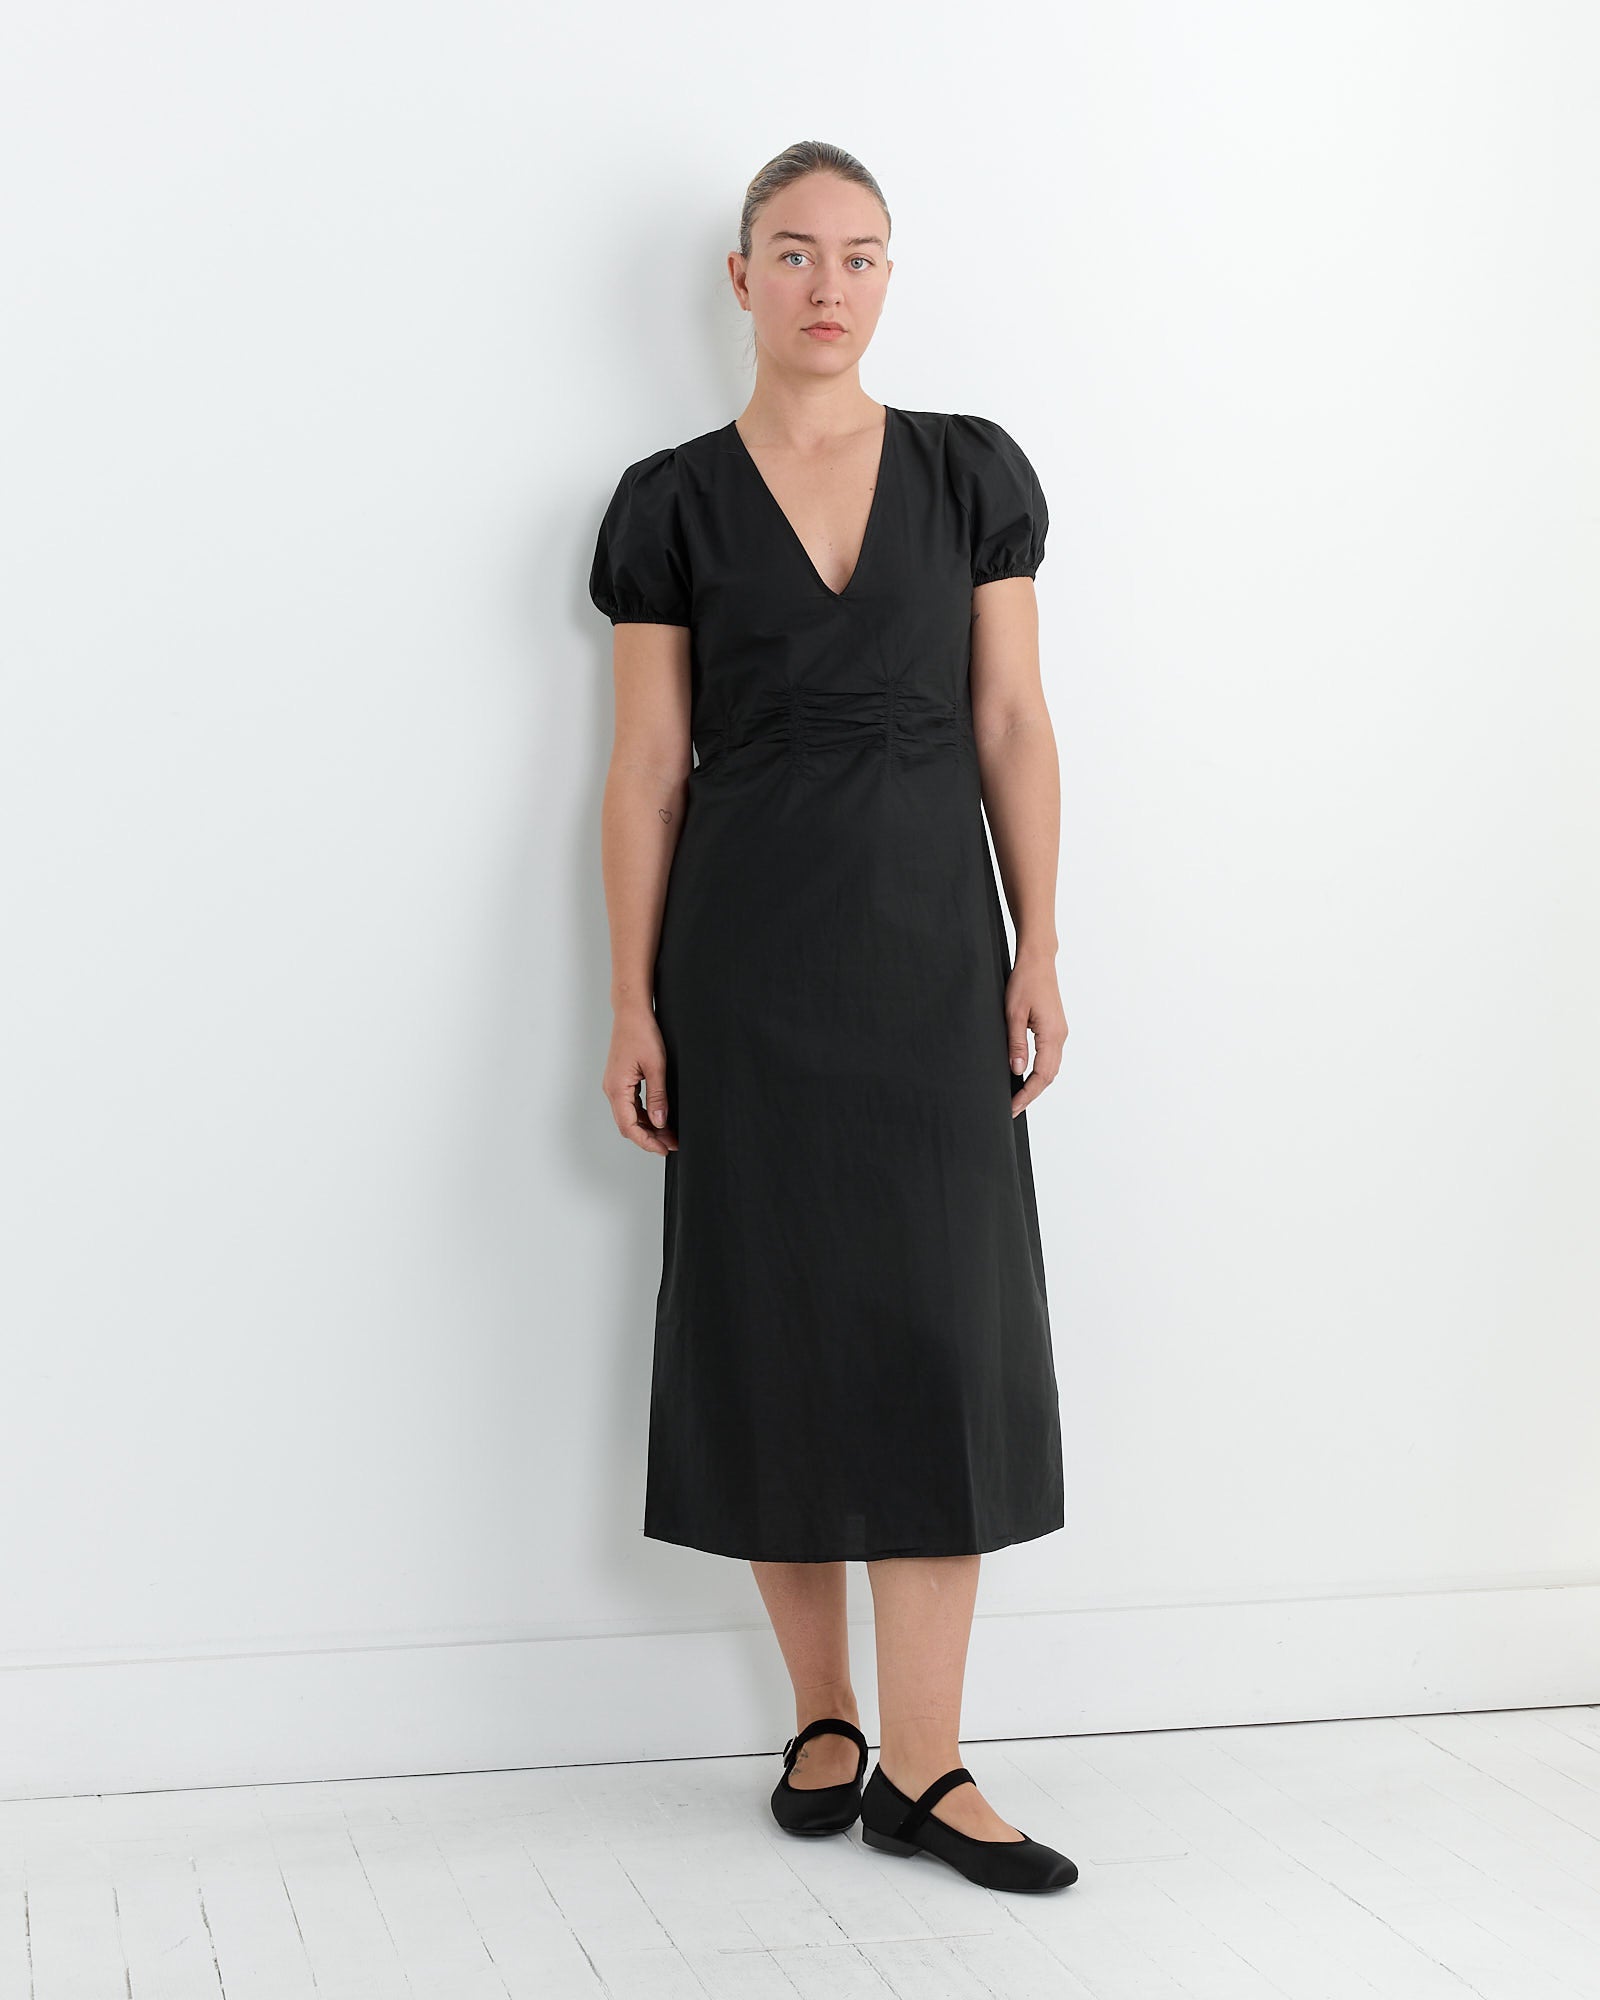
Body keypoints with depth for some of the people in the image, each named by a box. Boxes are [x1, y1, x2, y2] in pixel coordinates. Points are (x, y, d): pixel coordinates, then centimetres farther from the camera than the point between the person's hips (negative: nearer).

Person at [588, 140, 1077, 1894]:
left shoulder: (973, 474, 6)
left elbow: (1014, 725, 5)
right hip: (749, 955, -1)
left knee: (943, 1334, -4)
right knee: (776, 1325, 4)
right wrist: (634, 1004, -3)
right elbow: (647, 770, 2)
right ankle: (823, 1719, 19)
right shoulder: (673, 504, 2)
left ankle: (923, 1766, 3)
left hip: (930, 946, 1)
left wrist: (1039, 952, -2)